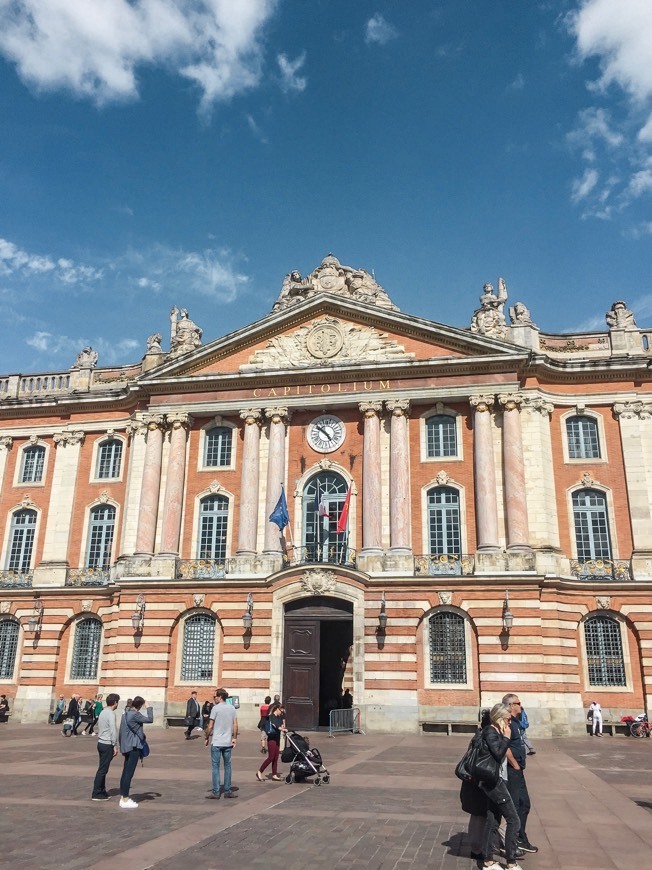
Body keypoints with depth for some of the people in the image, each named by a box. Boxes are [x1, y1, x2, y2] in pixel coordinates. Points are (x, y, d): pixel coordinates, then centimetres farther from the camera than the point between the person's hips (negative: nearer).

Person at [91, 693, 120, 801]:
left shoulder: (102, 712, 11)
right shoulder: (111, 714, -15)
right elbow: (113, 731, -19)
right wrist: (115, 746, -13)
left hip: (101, 743, 9)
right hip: (107, 744, -9)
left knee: (102, 769, 14)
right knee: (102, 770, -4)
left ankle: (102, 791, 20)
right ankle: (96, 794, 0)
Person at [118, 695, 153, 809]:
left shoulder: (126, 713, 9)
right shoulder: (135, 715, -19)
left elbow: (121, 732, 15)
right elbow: (150, 719, -19)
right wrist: (148, 707, -8)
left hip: (126, 746, 9)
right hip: (134, 747, -9)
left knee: (125, 773, 13)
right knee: (129, 774, -4)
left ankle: (123, 798, 19)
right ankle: (125, 801, -1)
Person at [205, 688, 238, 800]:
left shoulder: (215, 708, -10)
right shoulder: (232, 708, 5)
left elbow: (210, 726, -9)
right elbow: (235, 725, 4)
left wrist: (207, 738, 3)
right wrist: (234, 738, 11)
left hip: (216, 742, -4)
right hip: (228, 742, 5)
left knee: (215, 766, 3)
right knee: (227, 766, 13)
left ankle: (215, 792, 4)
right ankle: (227, 791, 15)